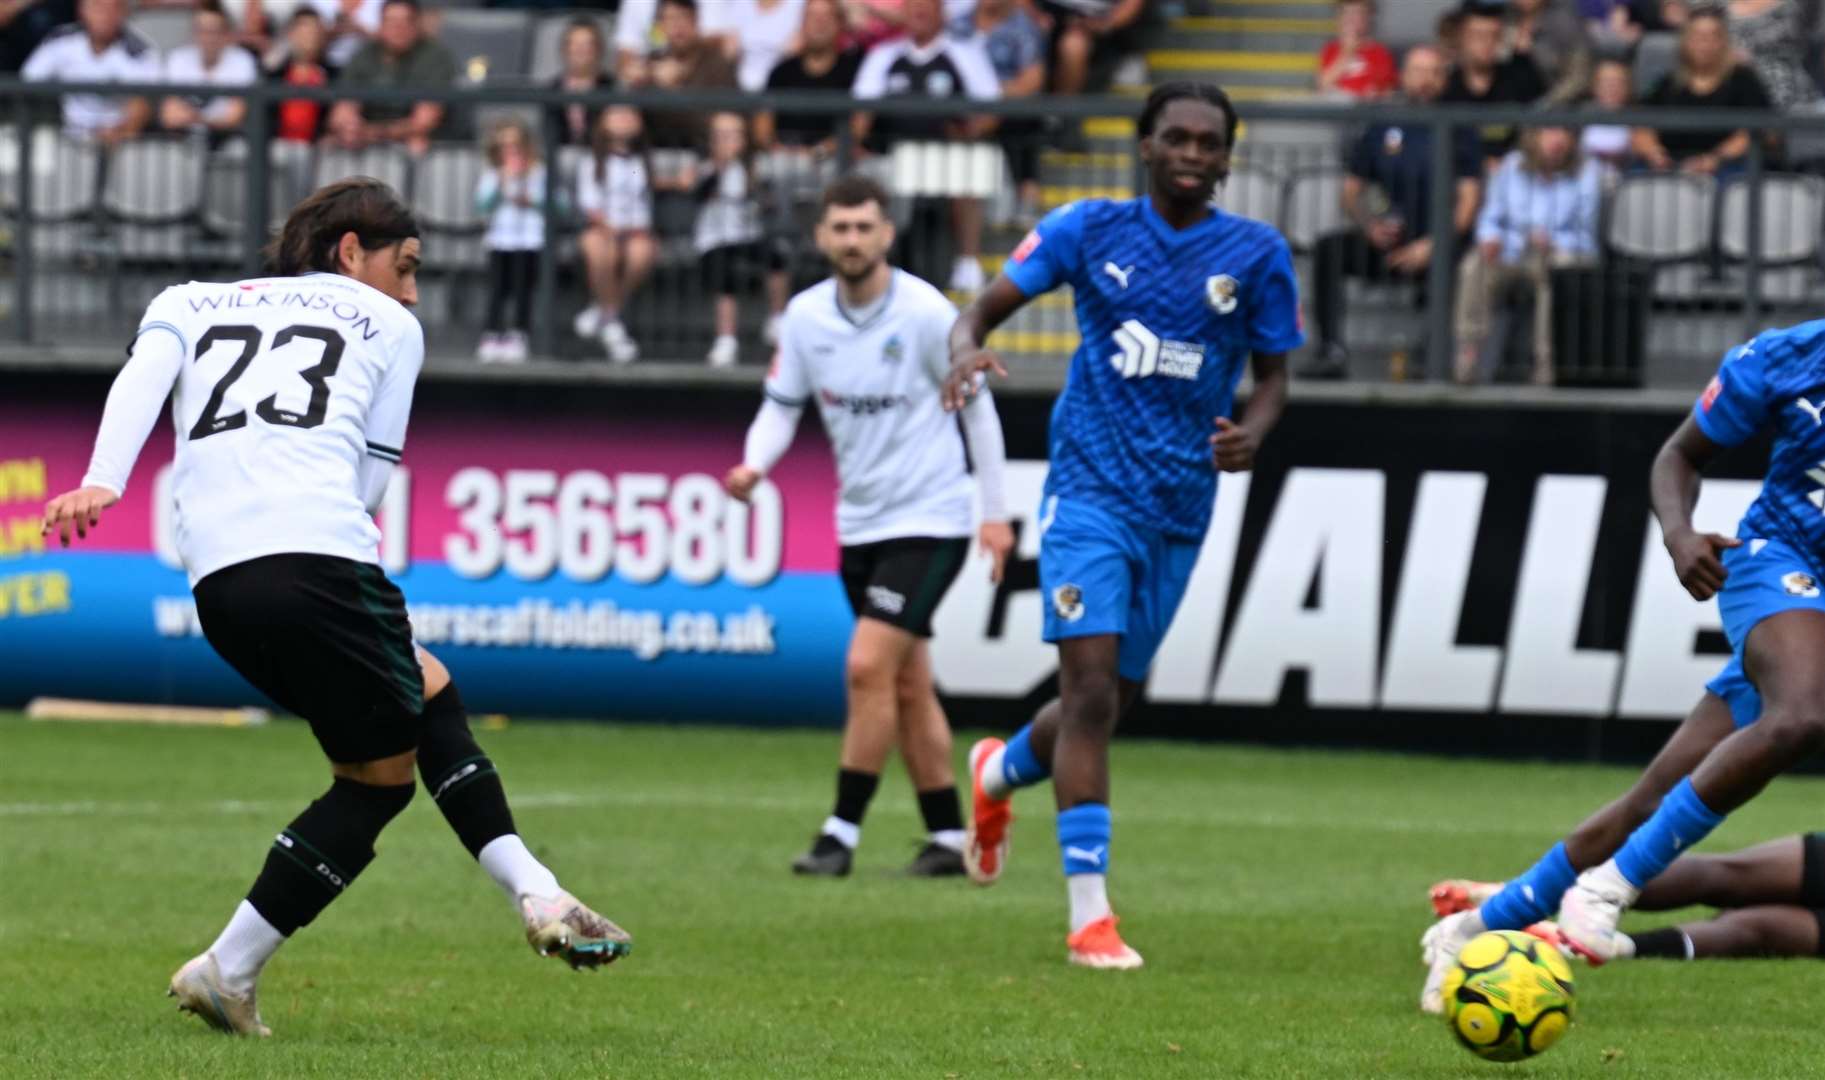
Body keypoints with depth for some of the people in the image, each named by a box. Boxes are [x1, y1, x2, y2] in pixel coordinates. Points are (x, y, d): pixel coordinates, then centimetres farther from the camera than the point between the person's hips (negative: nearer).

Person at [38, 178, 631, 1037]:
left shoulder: (192, 303, 28)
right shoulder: (387, 325, 21)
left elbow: (142, 376, 6)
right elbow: (372, 474, 13)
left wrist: (102, 483, -8)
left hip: (217, 580, 5)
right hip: (317, 558, -5)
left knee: (426, 692, 25)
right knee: (381, 775, 10)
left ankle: (535, 894, 16)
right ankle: (227, 972, 3)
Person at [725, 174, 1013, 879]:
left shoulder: (925, 313, -14)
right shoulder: (805, 318, -1)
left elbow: (975, 405, -4)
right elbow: (782, 406, 5)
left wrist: (995, 511, -3)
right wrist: (754, 465, -17)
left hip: (927, 522, -6)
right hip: (859, 524, 6)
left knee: (869, 667, -15)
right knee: (906, 687, 10)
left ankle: (842, 832, -10)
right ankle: (947, 836, 18)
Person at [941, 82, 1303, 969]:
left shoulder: (1257, 256, 2)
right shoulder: (1089, 229, -1)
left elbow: (1274, 376, 7)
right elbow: (987, 306, 0)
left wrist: (1251, 435, -15)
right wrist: (966, 347, -24)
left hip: (1181, 506, 3)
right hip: (1091, 488, -3)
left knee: (1115, 702, 14)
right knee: (1092, 691, -16)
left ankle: (1000, 774, 47)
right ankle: (1090, 916, -14)